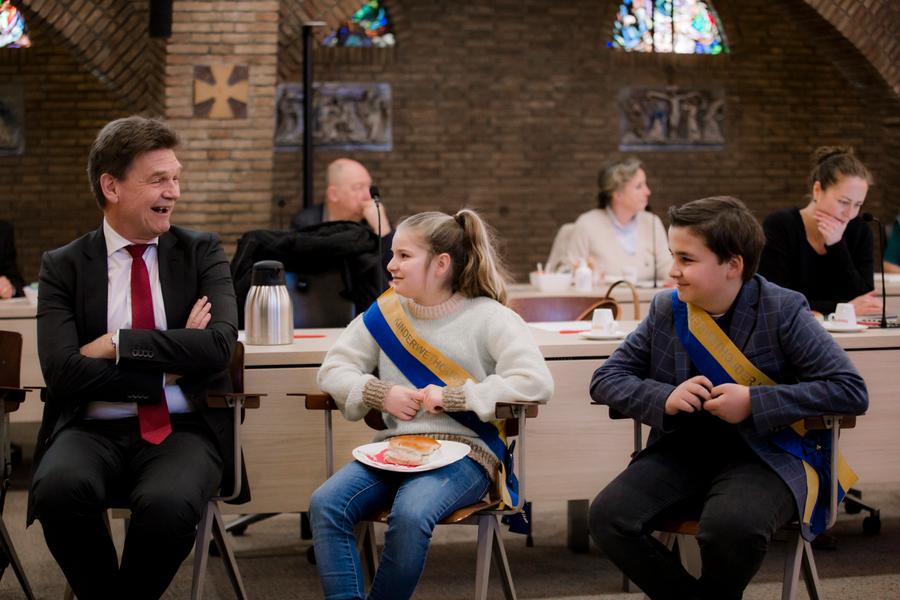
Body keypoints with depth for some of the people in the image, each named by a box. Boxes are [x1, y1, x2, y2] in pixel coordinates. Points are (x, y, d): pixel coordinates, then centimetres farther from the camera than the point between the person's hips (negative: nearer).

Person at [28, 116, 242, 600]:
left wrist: (118, 344, -12)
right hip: (94, 431, 0)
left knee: (168, 502, -33)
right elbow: (63, 370, -9)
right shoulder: (64, 266, 5)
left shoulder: (202, 252, 8)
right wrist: (171, 363, -12)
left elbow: (220, 344, -9)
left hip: (183, 429, 0)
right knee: (58, 488, -32)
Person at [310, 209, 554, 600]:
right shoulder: (385, 312, 11)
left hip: (463, 452, -5)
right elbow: (333, 370, 13)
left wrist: (450, 397, -15)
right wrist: (381, 394, -7)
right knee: (325, 504, -22)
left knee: (410, 515, -34)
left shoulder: (487, 317, -3)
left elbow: (537, 382, -15)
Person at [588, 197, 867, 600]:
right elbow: (605, 380, 7)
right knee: (608, 516, -23)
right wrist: (664, 397, -14)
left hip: (763, 453, -4)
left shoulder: (783, 311, -7)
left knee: (730, 525, -36)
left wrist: (754, 402, -19)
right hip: (683, 449, 4)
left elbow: (851, 391, -11)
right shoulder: (665, 310, 4)